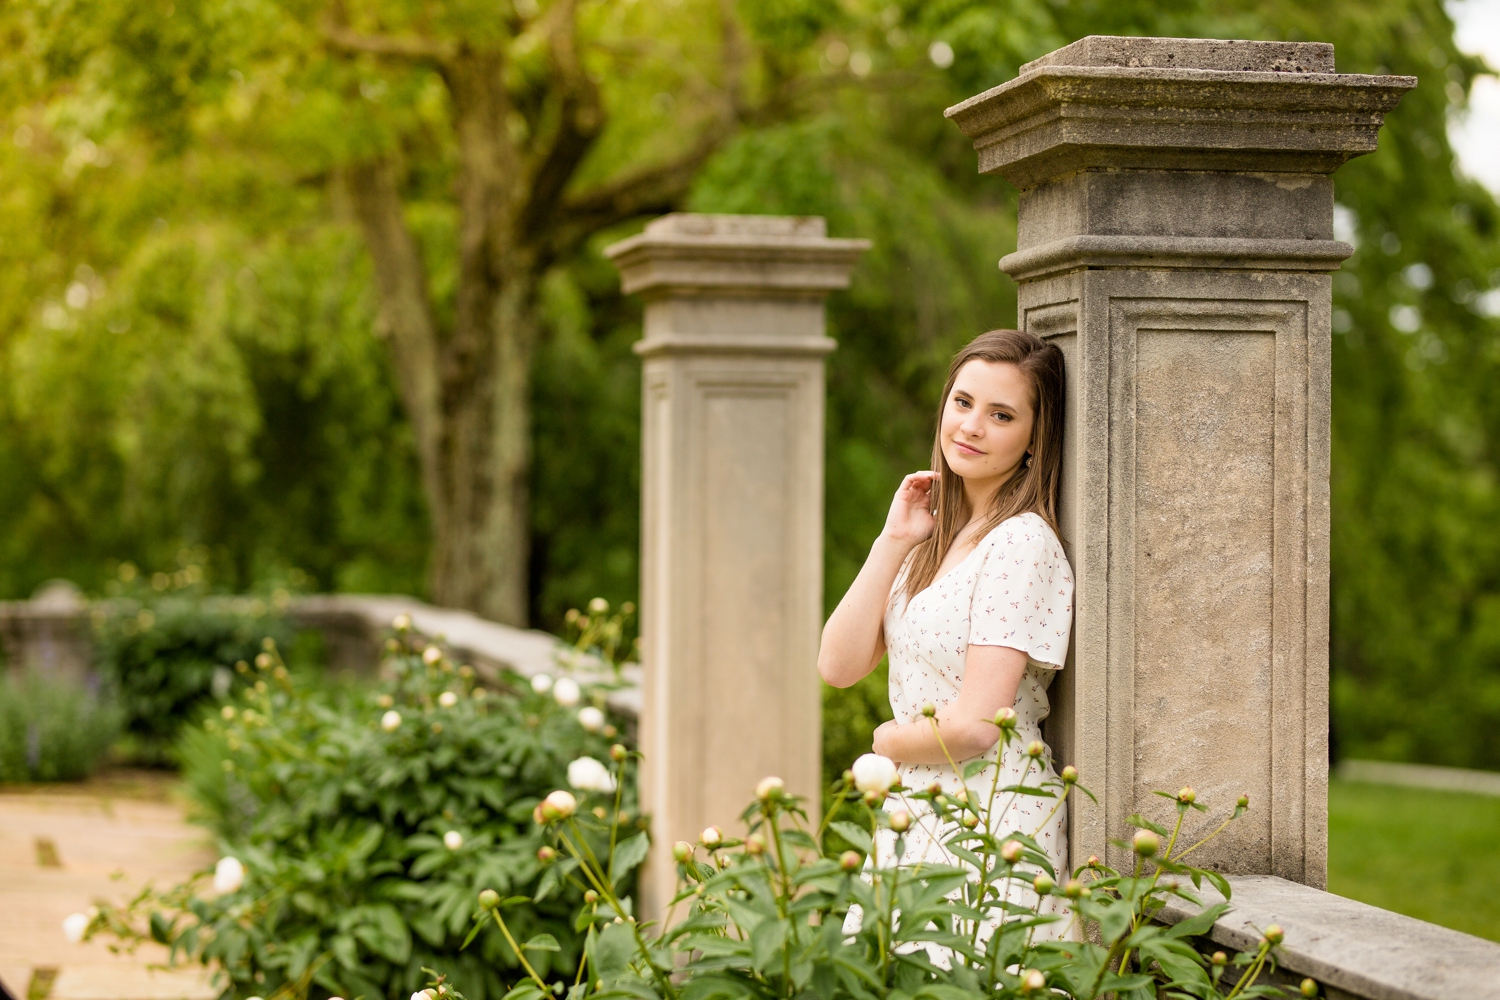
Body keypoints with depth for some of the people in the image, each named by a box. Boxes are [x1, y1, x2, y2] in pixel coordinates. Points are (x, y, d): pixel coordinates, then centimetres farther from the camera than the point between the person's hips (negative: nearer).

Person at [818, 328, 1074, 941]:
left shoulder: (1020, 543, -17)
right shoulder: (938, 535, 10)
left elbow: (974, 728, -22)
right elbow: (839, 666, 2)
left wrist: (887, 741, -2)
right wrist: (893, 541, -3)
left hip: (989, 823, -8)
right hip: (919, 816, 8)